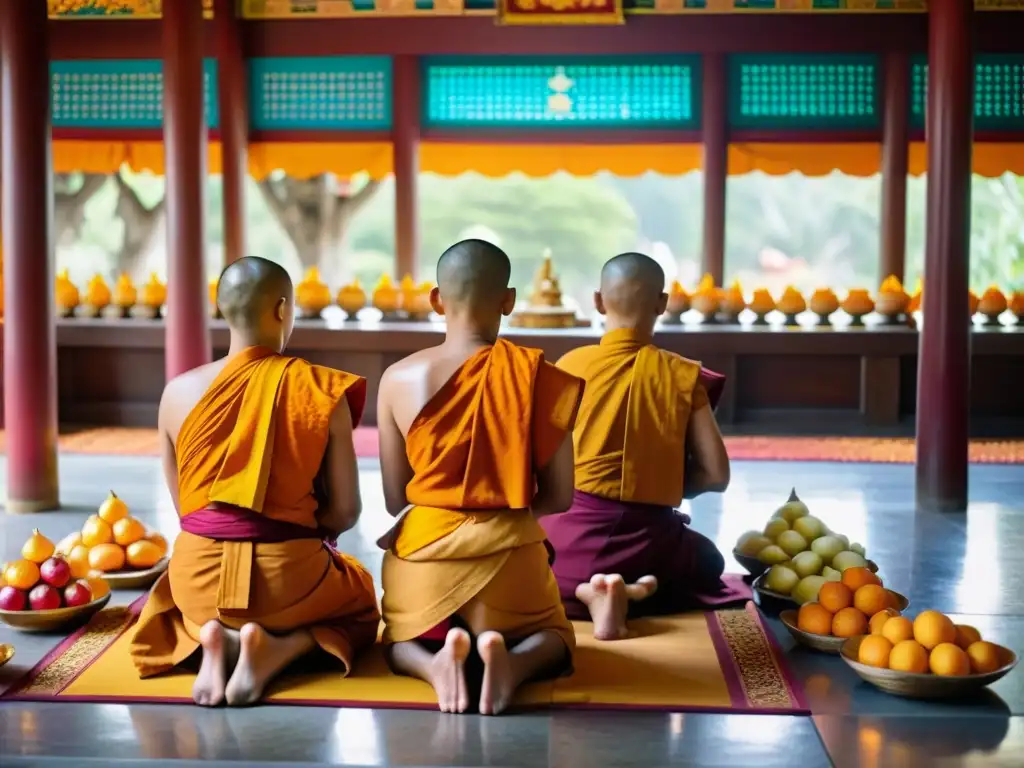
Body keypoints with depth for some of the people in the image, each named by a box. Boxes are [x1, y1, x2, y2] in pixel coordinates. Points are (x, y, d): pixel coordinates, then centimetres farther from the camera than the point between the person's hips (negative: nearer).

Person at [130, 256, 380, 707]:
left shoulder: (179, 393, -4)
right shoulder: (322, 391, -10)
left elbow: (183, 506, 5)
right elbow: (346, 512, -5)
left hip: (199, 577, 3)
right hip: (287, 575, -2)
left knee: (180, 608, 40)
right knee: (359, 606, 31)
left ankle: (215, 644, 2)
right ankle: (277, 650, -1)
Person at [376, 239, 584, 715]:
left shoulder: (399, 379, -6)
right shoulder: (537, 376, -8)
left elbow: (394, 500, 2)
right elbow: (559, 497, -4)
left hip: (423, 549, 1)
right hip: (509, 551, 0)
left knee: (401, 642, 28)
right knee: (553, 639, 26)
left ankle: (435, 663, -11)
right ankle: (513, 663, -13)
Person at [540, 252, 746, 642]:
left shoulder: (571, 365, -3)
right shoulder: (683, 375, -2)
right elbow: (716, 475, -2)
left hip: (573, 535, -1)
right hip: (649, 542, 1)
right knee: (709, 559, 34)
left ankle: (586, 591, -3)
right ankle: (635, 591, 0)